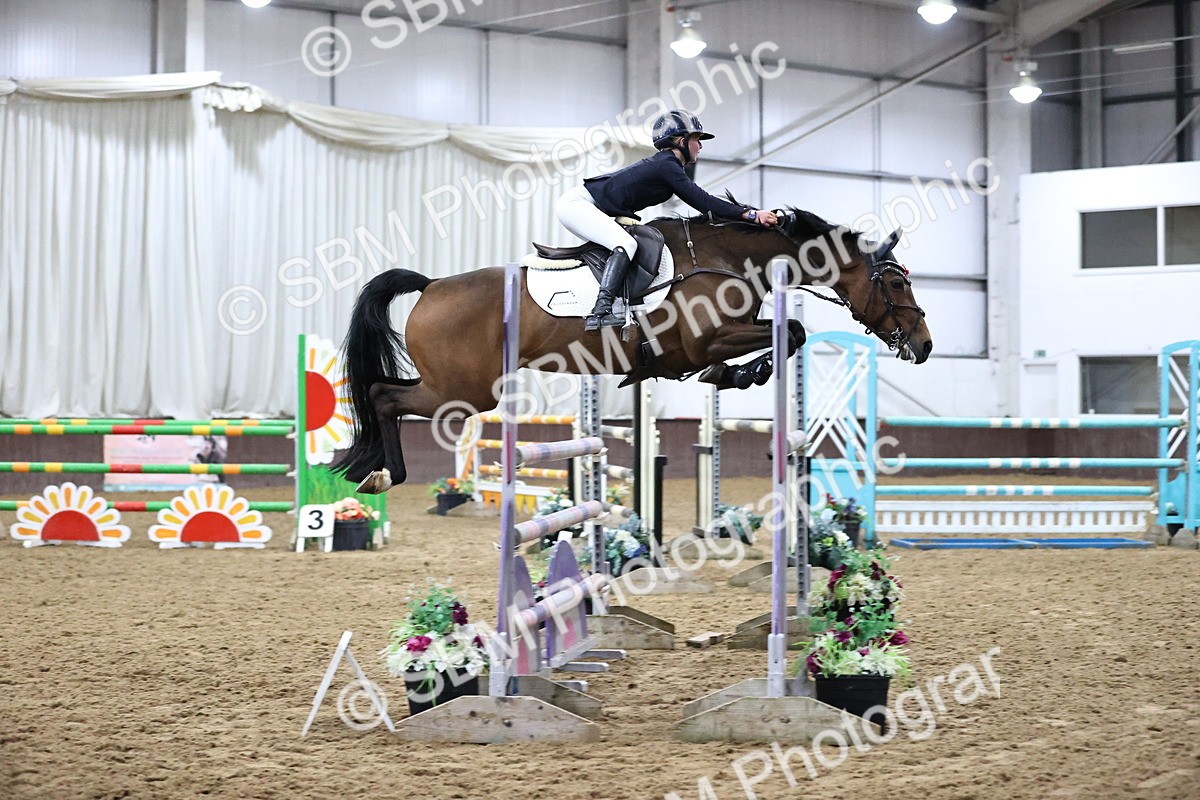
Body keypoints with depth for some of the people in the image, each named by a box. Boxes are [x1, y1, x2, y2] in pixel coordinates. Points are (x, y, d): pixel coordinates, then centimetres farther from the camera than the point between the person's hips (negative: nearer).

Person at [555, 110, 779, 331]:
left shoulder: (666, 164, 16)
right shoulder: (667, 165, -14)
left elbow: (700, 201, 18)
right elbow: (702, 202, -17)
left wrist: (748, 211, 14)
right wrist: (749, 214, -17)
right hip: (576, 204, -11)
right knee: (626, 244, -26)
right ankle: (600, 312, -37)